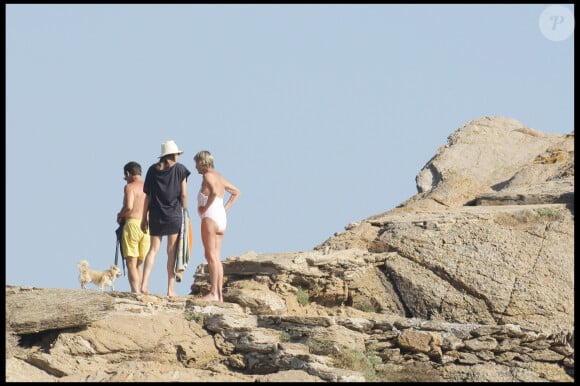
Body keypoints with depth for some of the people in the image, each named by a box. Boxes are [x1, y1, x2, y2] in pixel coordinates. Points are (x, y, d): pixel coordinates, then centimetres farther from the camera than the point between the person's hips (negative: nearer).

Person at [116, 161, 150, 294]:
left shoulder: (130, 187, -6)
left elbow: (128, 206, -19)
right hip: (147, 227, 6)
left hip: (132, 223, -6)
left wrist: (120, 215, -1)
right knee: (139, 264, 14)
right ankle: (138, 290, 10)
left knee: (131, 263, -5)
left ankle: (135, 292, -16)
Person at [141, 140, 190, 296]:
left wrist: (144, 217, 11)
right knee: (172, 252, 3)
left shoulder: (152, 170, 5)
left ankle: (144, 284, -6)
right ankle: (170, 289, 2)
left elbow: (147, 195, 6)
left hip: (155, 215, 3)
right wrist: (184, 213, 10)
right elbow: (183, 195, -3)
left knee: (153, 249, 9)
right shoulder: (180, 169, -2)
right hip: (174, 214, -3)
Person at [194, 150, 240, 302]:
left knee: (210, 255, -12)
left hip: (210, 217, -9)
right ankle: (219, 294, 4)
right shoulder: (219, 177, 19)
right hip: (222, 218, 9)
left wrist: (205, 208, -15)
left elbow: (214, 192, -27)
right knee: (216, 258, 8)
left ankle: (213, 293, -18)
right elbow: (236, 192, 28)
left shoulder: (208, 176, -8)